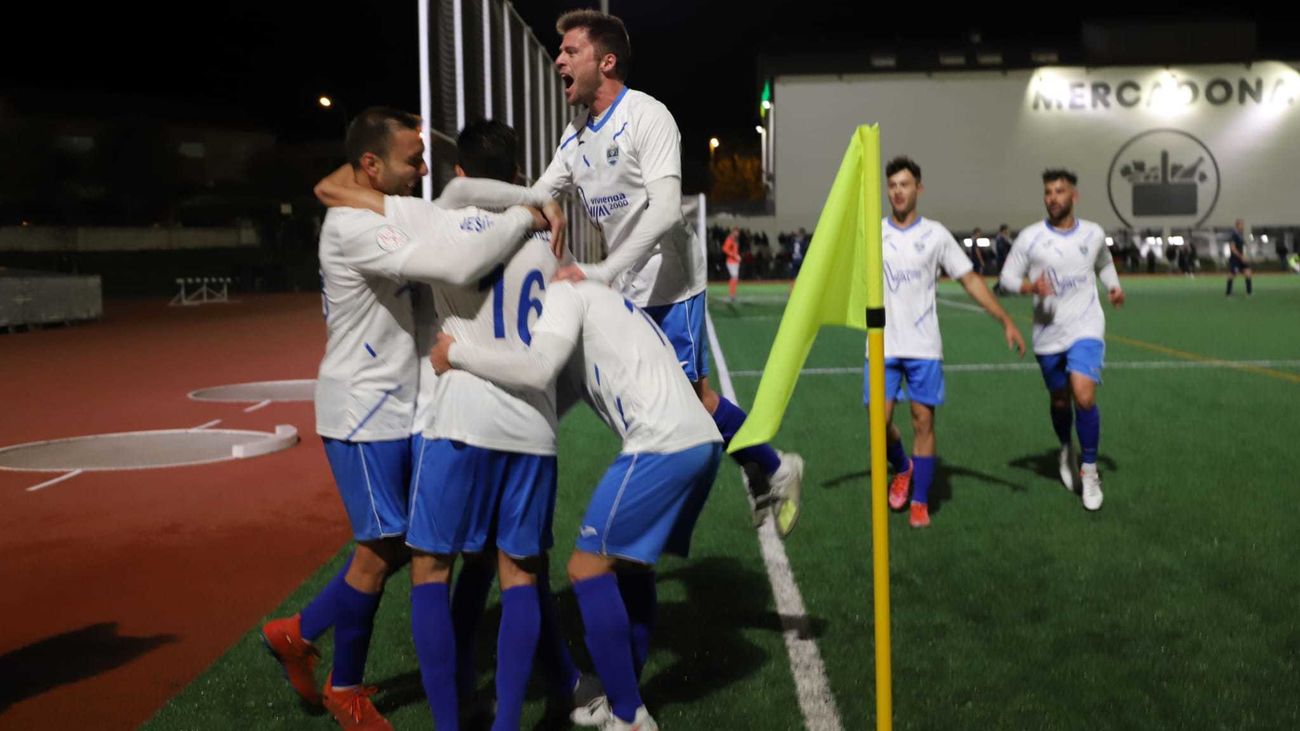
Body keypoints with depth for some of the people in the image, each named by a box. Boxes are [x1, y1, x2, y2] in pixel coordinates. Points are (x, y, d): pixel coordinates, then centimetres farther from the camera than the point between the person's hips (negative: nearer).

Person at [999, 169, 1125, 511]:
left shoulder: (1094, 234, 2)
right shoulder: (1030, 237, -4)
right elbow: (1007, 277, -2)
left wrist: (1114, 287, 4)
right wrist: (1031, 287, -22)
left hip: (1086, 329, -1)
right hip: (1048, 333, 1)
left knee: (1084, 396, -19)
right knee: (1059, 401, 14)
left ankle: (1089, 470, -1)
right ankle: (1067, 449, 46)